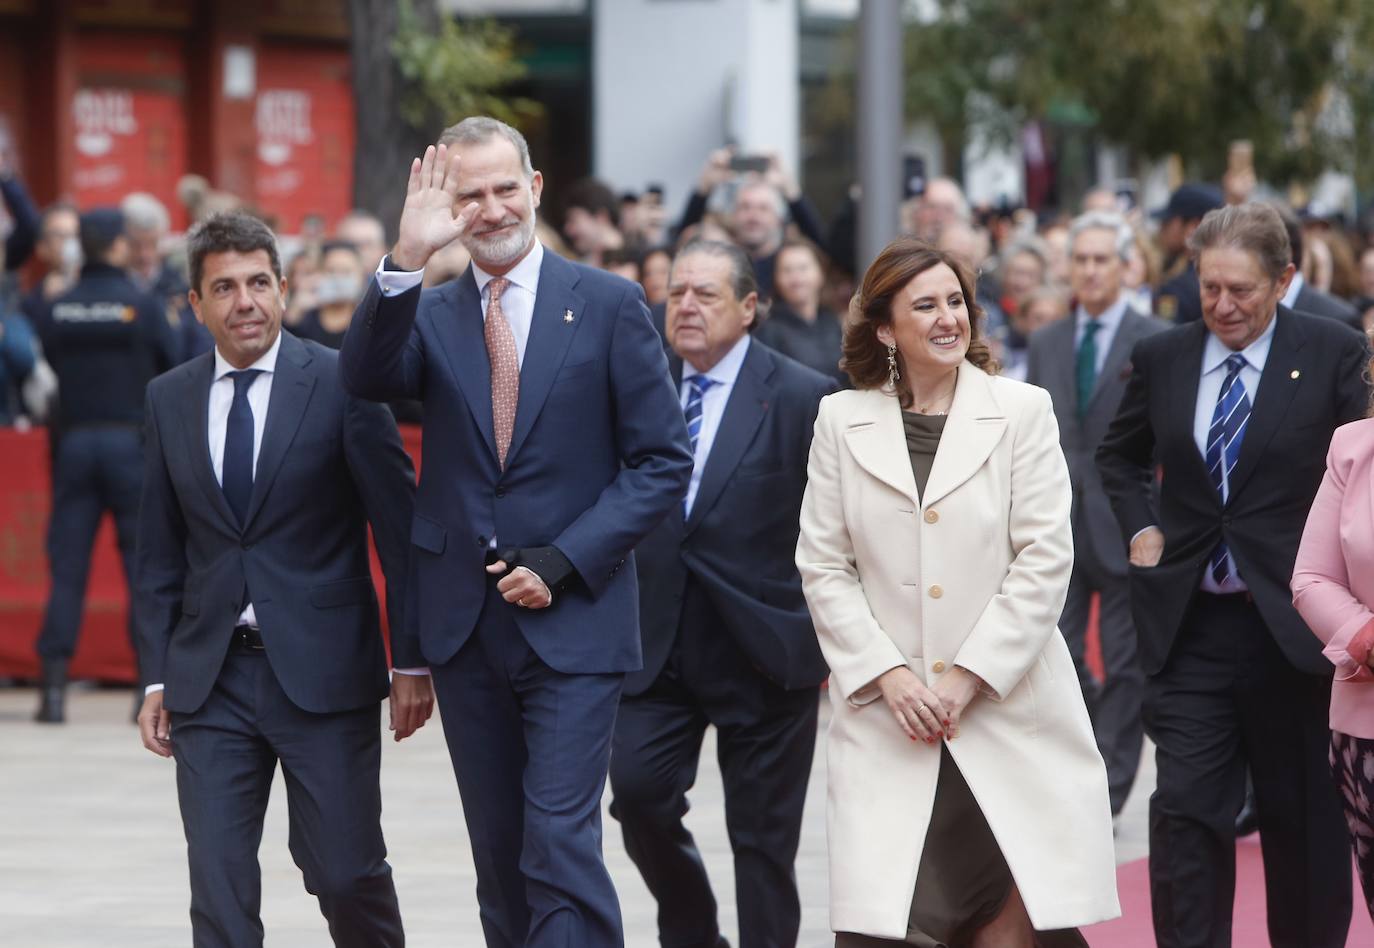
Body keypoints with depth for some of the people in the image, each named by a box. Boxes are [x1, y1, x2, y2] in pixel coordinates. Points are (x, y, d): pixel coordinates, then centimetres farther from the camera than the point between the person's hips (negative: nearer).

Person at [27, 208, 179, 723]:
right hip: (132, 442, -2)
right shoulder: (143, 307, -7)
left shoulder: (53, 311, 0)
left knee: (67, 569, 4)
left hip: (72, 443, 2)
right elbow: (178, 371, -3)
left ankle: (54, 686, -1)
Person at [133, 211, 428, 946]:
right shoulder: (169, 400, 8)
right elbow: (159, 552, 12)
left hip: (323, 672, -3)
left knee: (347, 873, 1)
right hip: (210, 679, 3)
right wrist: (156, 677, 7)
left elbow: (399, 527, -3)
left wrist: (412, 661, -6)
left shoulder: (342, 384, -4)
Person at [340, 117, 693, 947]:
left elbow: (663, 462, -2)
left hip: (573, 622, -4)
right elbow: (366, 377, -14)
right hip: (467, 624, 4)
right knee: (499, 854, 10)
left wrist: (561, 564, -11)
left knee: (560, 843, -13)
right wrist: (407, 258, -26)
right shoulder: (429, 314, 8)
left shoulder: (608, 305, 0)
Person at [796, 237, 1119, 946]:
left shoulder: (1022, 411, 3)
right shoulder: (842, 421, 7)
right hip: (885, 720, 1)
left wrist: (966, 678, -8)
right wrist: (888, 676, -6)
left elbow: (1045, 561, -2)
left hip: (1009, 713, -1)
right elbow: (823, 567, 6)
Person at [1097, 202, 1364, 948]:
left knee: (1303, 817, 11)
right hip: (1191, 626, 2)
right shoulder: (1162, 358, 4)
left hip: (1291, 624, -2)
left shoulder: (1332, 354, -5)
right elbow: (1119, 455, 21)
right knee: (1184, 809, -7)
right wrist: (1140, 527, 5)